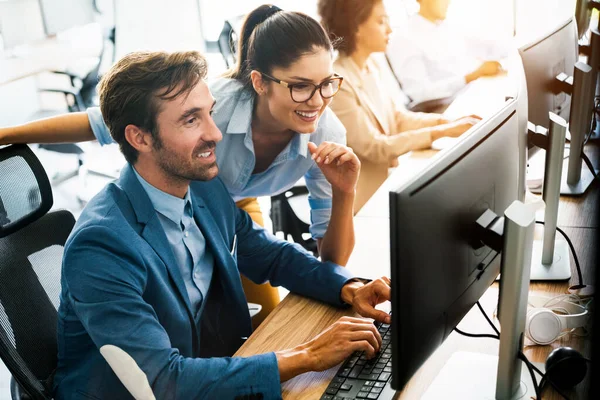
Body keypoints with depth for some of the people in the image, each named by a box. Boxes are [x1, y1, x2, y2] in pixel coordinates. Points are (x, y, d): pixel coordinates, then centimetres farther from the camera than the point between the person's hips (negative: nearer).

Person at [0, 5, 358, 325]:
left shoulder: (326, 132, -31)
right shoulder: (211, 102, -41)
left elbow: (332, 262, -26)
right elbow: (100, 122, -27)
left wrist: (344, 194, -44)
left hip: (237, 206, 3)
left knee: (268, 320, 8)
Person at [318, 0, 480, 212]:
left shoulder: (370, 66, 3)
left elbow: (396, 117, 9)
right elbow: (374, 148, -22)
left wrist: (446, 121, -5)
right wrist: (441, 132, -20)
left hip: (385, 180, 8)